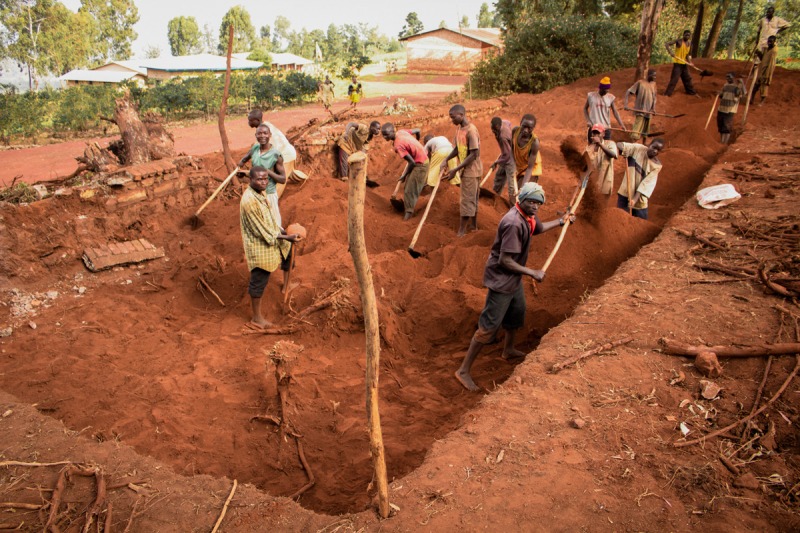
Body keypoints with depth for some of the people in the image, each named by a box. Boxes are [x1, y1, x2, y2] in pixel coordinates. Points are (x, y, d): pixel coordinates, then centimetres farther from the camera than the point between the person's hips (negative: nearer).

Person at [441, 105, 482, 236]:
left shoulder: (471, 130, -22)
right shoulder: (459, 128, 6)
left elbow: (474, 154, -24)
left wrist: (455, 170, -24)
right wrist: (446, 160, -3)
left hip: (471, 170, -9)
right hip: (465, 170, 9)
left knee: (467, 201, -3)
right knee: (472, 199, 18)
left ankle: (461, 232, 2)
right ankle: (474, 225, 31)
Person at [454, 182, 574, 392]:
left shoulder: (527, 216, 1)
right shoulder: (513, 223, -29)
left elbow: (539, 227, 27)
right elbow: (505, 260, -29)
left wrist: (561, 222, 35)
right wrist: (533, 273, -21)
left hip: (514, 278, 10)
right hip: (501, 280, -10)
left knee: (517, 313, 28)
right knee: (488, 327, -6)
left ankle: (508, 350, 54)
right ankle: (463, 370, 2)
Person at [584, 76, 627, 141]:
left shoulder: (610, 97, 1)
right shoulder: (591, 96, -2)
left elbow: (615, 112, 1)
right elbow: (585, 108, 9)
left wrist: (621, 125, -9)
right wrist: (588, 121, -4)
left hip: (606, 128, 1)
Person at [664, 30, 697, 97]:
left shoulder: (689, 43, 10)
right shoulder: (679, 41, -11)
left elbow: (687, 54, 17)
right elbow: (666, 44, -17)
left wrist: (689, 61, -1)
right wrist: (670, 52, -33)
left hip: (684, 64, 7)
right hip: (677, 63, -7)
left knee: (687, 78, 16)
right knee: (674, 79, -13)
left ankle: (692, 92, 28)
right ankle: (667, 93, -9)